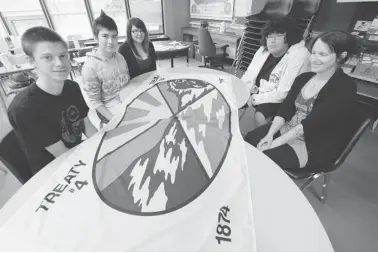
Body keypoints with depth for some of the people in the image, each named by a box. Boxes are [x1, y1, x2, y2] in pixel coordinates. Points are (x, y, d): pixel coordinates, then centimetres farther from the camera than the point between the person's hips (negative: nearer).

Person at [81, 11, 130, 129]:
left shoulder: (119, 57, -1)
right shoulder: (90, 67, -18)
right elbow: (94, 101, -14)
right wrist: (115, 119, -20)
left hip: (128, 99, 6)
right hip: (109, 107, -5)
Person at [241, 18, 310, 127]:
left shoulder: (299, 56, -16)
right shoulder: (264, 49, 5)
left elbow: (283, 93, -22)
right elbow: (249, 74, 7)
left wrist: (254, 98, -21)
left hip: (280, 99, -6)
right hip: (257, 91, 7)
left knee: (260, 116, -32)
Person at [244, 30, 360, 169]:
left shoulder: (345, 88, -14)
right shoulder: (303, 78, 6)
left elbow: (312, 123, -22)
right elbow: (285, 108, -1)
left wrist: (276, 142, -25)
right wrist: (270, 134, -15)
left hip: (316, 146, -6)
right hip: (288, 130, 6)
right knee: (249, 139, -14)